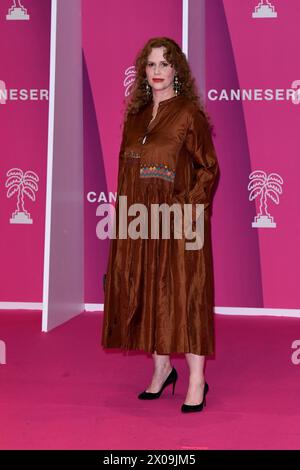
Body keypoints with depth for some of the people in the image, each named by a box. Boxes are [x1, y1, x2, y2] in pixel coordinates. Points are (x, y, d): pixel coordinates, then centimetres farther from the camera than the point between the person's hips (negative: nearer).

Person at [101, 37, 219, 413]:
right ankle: (162, 368, 25)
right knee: (144, 291, 9)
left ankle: (197, 380, 5)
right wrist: (124, 213, 7)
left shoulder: (189, 113, -4)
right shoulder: (135, 115, 13)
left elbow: (209, 169, -5)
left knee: (182, 292, -3)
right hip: (139, 220, 6)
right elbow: (126, 168, 15)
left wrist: (187, 205, -16)